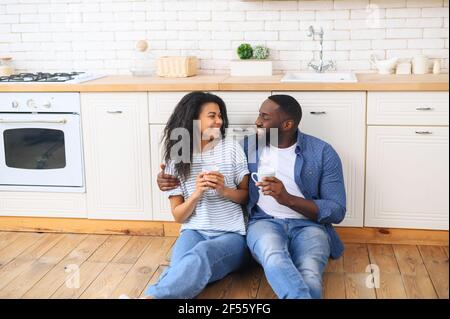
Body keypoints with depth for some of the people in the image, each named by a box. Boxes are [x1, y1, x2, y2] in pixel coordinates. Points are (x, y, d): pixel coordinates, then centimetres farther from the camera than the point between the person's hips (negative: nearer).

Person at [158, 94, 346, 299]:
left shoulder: (322, 153, 1)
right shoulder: (247, 147, 9)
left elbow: (337, 211, -3)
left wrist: (288, 199, -18)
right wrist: (172, 178, 2)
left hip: (309, 225, 0)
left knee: (309, 278, -38)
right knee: (275, 260, -39)